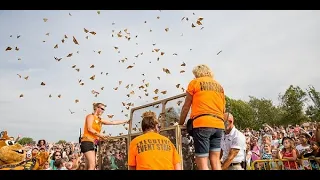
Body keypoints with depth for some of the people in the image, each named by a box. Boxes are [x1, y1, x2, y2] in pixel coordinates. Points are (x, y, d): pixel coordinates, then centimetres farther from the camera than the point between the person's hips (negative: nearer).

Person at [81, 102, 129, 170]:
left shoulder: (100, 120, 18)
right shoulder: (91, 116, 0)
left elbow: (113, 122, 21)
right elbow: (89, 128, -14)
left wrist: (125, 121, 22)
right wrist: (100, 135, -21)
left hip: (93, 143, 8)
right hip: (87, 142, -8)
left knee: (89, 166, 5)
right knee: (92, 165, -17)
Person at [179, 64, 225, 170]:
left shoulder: (195, 82, 8)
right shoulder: (219, 86, 23)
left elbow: (186, 107, 8)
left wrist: (180, 124, 18)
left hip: (202, 123, -6)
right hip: (219, 124, 6)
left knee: (201, 162, -5)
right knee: (215, 160, 8)